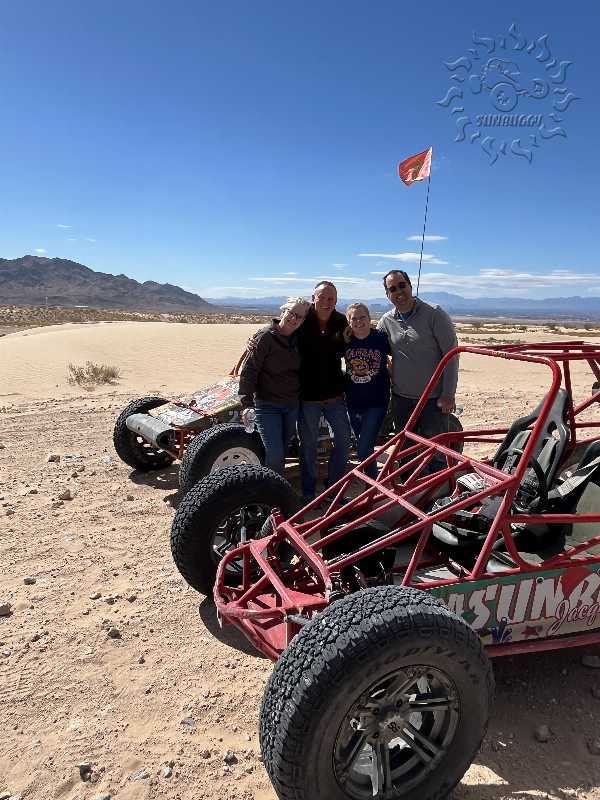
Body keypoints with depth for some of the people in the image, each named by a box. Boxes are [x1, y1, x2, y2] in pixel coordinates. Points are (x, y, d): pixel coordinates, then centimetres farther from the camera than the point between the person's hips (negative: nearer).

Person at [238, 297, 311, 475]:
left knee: (283, 451, 16)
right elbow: (248, 371, -16)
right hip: (267, 405, -6)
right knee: (274, 455, -10)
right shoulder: (266, 336, -13)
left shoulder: (298, 340, 6)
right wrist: (247, 403, -23)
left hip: (292, 405, 6)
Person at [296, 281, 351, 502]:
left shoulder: (341, 322, 2)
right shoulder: (302, 321, -8)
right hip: (307, 395, -3)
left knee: (343, 439, 10)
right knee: (308, 445, 8)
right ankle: (308, 493, 24)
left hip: (334, 394, 4)